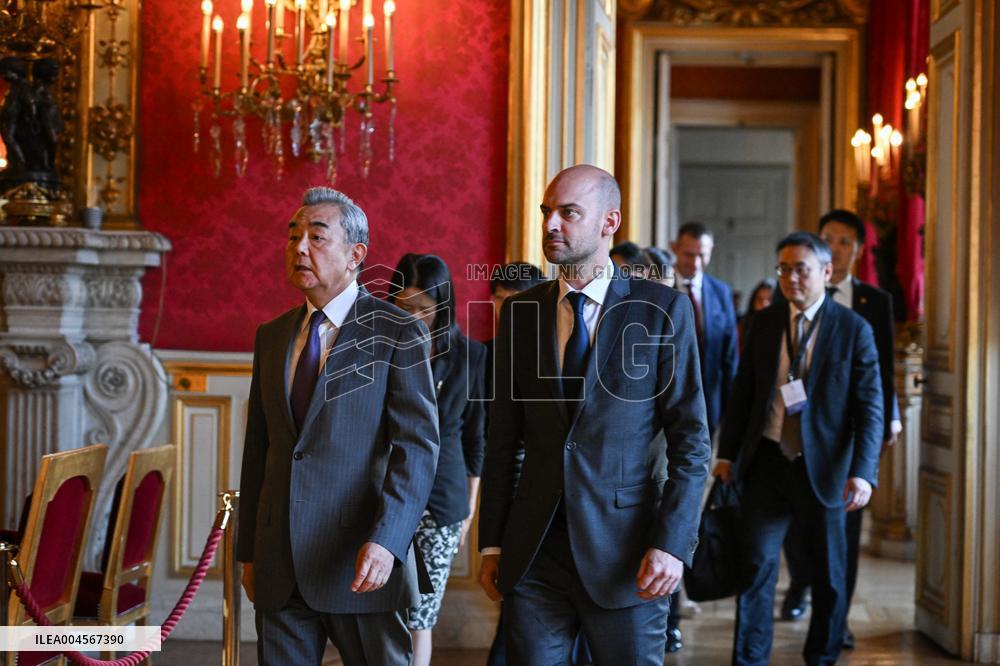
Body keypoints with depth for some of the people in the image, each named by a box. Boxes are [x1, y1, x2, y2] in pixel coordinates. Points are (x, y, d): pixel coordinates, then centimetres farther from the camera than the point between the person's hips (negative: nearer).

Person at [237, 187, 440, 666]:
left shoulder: (398, 335, -4)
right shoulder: (271, 337, 13)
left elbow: (417, 446, -12)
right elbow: (258, 449, 15)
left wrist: (386, 540, -23)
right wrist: (249, 551, 13)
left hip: (362, 563, -5)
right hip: (280, 568, 5)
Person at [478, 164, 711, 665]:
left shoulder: (661, 309, -3)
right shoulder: (520, 312, 8)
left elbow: (691, 440, -4)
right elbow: (503, 438, 10)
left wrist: (672, 543, -12)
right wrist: (491, 543, 8)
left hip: (625, 549, -3)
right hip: (533, 550, 3)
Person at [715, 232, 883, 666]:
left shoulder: (853, 329, -4)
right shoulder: (763, 323, 5)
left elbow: (870, 407, -7)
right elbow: (743, 392, 11)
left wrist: (862, 472, -17)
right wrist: (727, 453, 9)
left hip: (823, 468, -2)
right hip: (767, 463, 2)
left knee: (829, 575, 9)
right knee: (757, 565, -3)